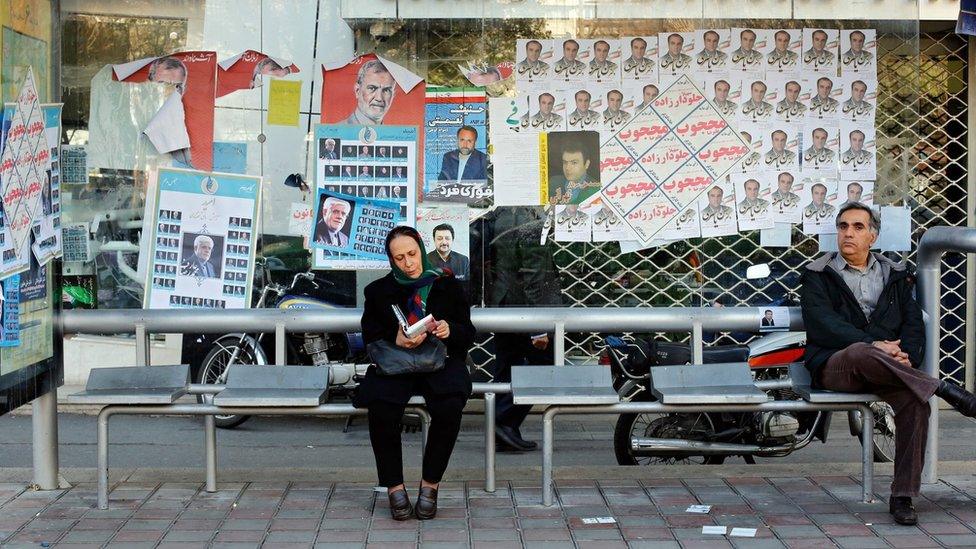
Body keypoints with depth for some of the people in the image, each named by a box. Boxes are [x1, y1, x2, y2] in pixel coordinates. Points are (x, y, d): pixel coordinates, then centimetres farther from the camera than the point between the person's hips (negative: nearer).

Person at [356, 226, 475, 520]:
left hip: (441, 363, 0)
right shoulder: (378, 291, 12)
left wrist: (450, 330, -11)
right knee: (381, 406, -33)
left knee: (449, 406, -34)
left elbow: (469, 335, 12)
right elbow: (370, 339, 7)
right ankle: (394, 486, -18)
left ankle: (430, 484, -17)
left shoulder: (448, 286, 13)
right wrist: (395, 339, -14)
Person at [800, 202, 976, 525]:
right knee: (862, 353, -40)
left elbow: (914, 323, 14)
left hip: (888, 368, 3)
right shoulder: (817, 276, 10)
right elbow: (822, 326, -6)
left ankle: (902, 498, -24)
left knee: (916, 402, -30)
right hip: (835, 365, -3)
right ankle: (949, 392, -33)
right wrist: (874, 345, -18)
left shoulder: (895, 275, 22)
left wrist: (906, 357, -9)